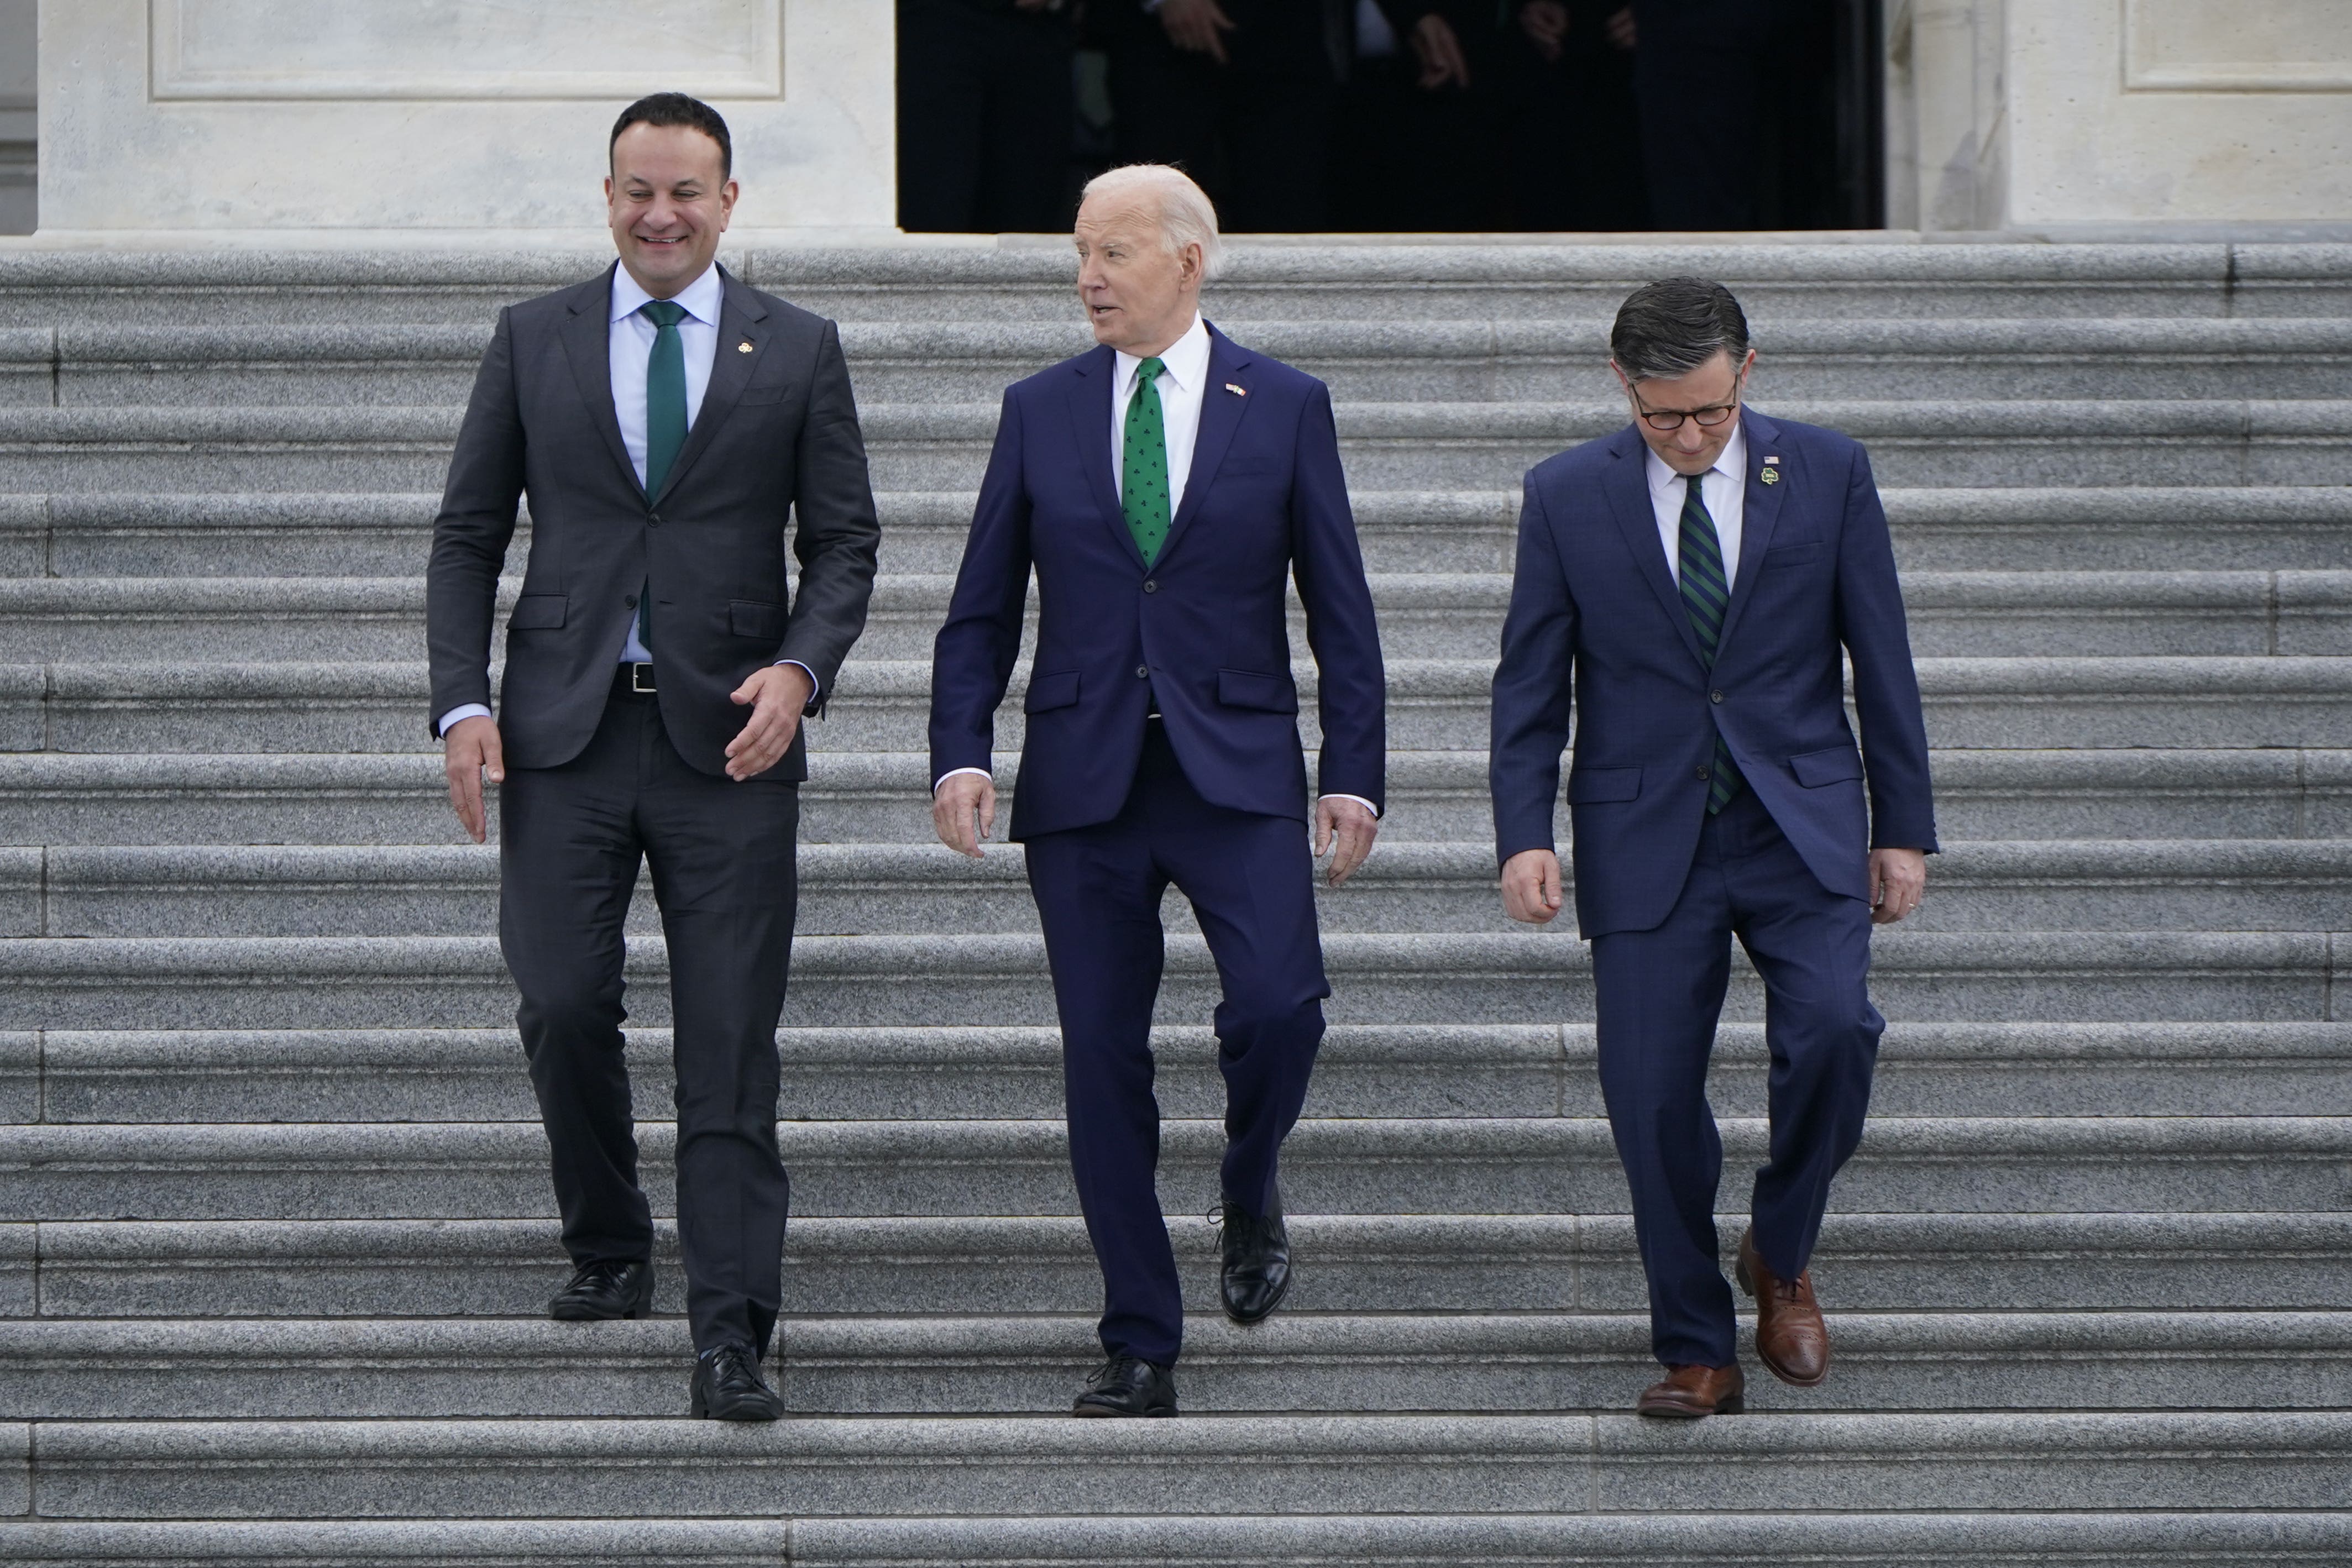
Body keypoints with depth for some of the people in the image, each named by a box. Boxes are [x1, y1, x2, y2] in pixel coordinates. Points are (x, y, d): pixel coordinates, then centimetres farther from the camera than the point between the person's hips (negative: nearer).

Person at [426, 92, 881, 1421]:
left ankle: (731, 1338, -4)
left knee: (731, 1047, -4)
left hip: (727, 737, -1)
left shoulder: (798, 352, 6)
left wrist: (800, 669, -11)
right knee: (563, 1006, -6)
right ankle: (611, 1252, 19)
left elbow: (845, 542, 7)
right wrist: (464, 701, -3)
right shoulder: (535, 340, 8)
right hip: (564, 729, 1)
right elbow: (470, 535, 9)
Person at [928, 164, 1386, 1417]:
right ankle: (1140, 1348, 8)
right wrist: (961, 752, -4)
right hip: (1083, 781, 2)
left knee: (1279, 1002, -21)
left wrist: (1354, 773, -1)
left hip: (1237, 767, -1)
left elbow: (1339, 608, 6)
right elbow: (982, 609, 9)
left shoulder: (1285, 408, 5)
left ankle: (1250, 1192, 12)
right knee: (1103, 1059, 0)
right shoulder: (1040, 411, 8)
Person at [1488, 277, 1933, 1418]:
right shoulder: (1567, 498, 1)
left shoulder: (1828, 475, 1)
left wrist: (1904, 830, 5)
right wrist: (1523, 834, -7)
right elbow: (1531, 684, 4)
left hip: (1803, 829, 0)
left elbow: (1881, 661, 6)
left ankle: (1781, 1254, 4)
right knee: (1652, 1097, -5)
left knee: (1832, 1031, -22)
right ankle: (1696, 1353, 10)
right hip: (1646, 841, 0)